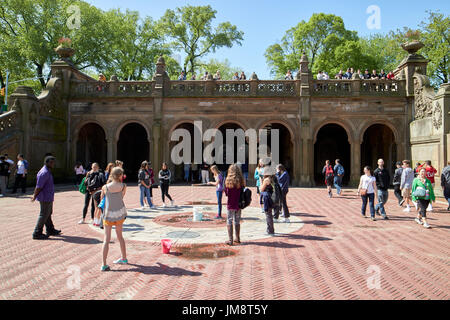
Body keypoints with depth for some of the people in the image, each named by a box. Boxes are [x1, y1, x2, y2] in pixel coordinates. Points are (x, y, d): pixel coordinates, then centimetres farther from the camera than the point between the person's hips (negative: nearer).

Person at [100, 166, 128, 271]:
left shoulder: (105, 187, -6)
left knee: (106, 240, 2)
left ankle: (104, 264, -4)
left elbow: (102, 199, 10)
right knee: (119, 236, 20)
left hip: (109, 214, -2)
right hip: (120, 213, 2)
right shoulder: (123, 186, -5)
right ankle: (124, 258, 32)